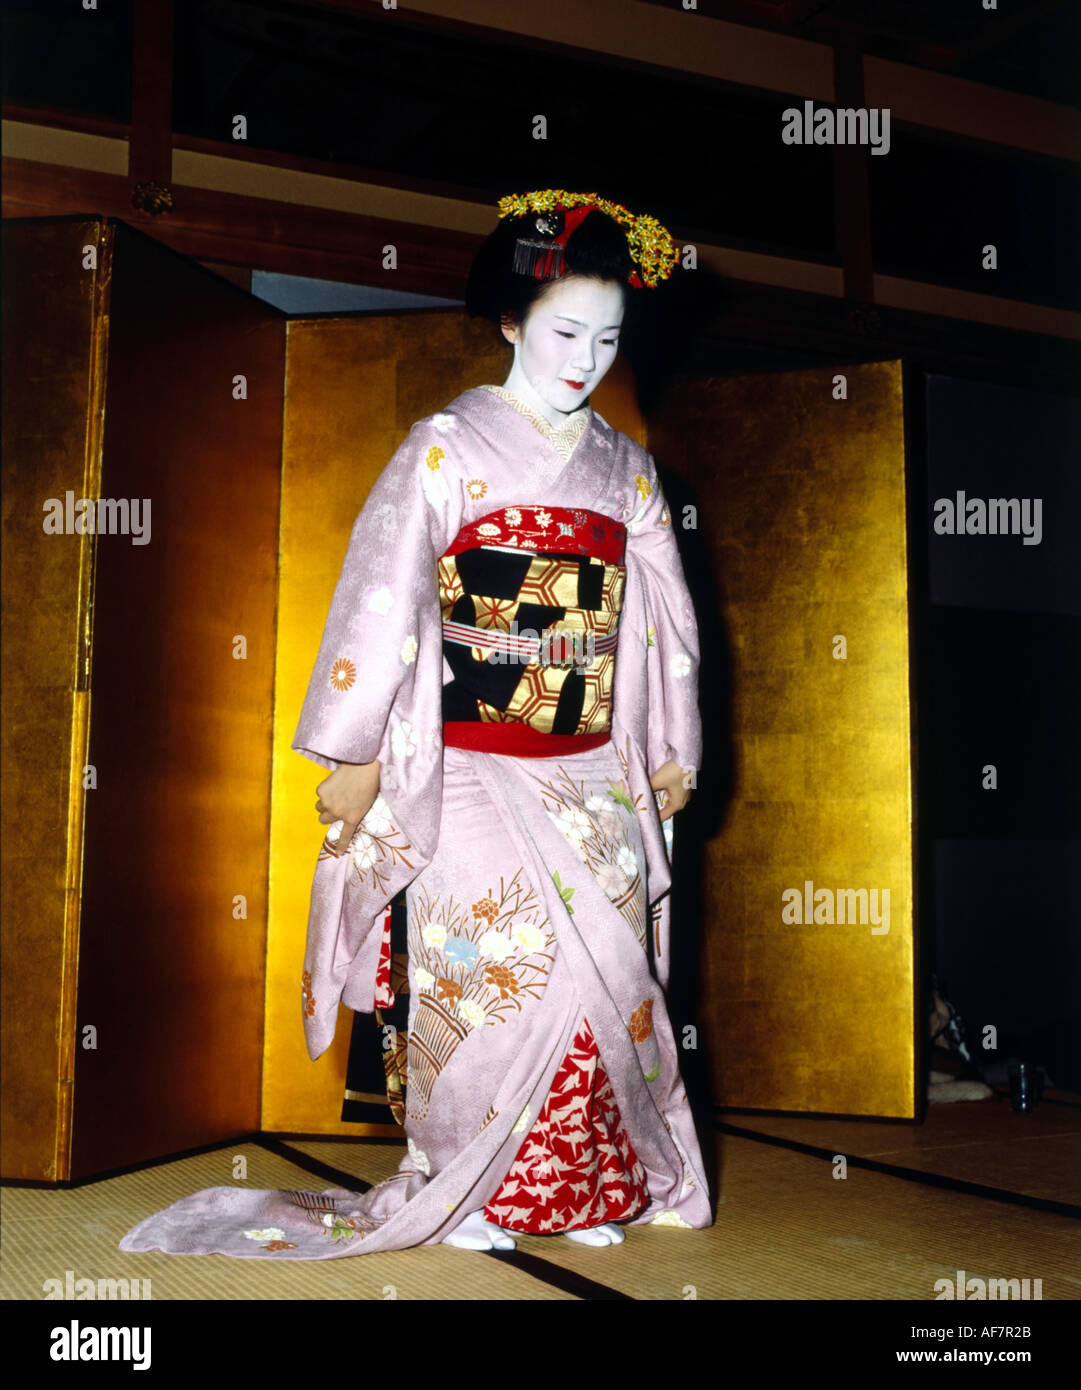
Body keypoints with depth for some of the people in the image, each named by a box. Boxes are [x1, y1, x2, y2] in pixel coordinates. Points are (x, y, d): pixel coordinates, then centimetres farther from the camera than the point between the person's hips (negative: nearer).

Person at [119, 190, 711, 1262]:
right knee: (491, 970, -6)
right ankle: (460, 1189, 13)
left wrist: (674, 750, 15)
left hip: (592, 773, 5)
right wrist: (357, 753, -11)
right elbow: (383, 593, -7)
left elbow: (664, 615, 16)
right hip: (472, 769, -4)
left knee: (605, 967, 2)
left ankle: (592, 1185, 17)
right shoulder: (448, 446, -2)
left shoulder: (625, 468, 12)